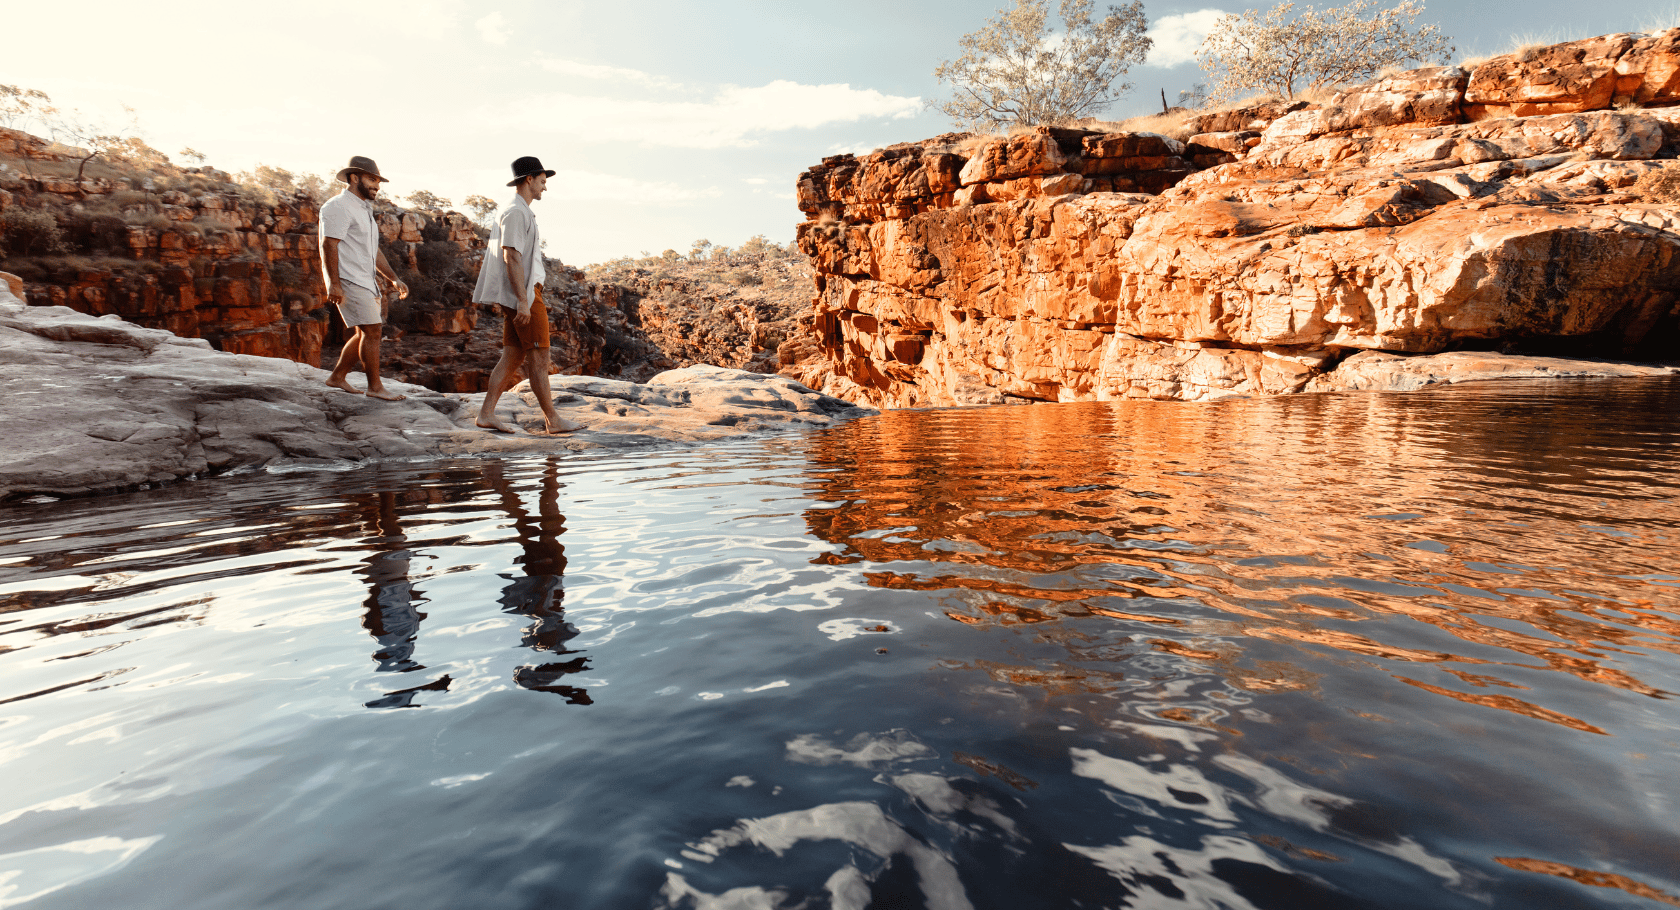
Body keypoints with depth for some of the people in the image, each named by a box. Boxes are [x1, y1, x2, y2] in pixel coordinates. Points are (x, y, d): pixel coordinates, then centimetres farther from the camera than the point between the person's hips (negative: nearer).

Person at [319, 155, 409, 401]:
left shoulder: (364, 210, 22)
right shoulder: (339, 207, -10)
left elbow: (374, 251, 23)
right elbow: (329, 245, -17)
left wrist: (393, 279, 14)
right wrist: (334, 284, -23)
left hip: (365, 280, 10)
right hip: (348, 280, -10)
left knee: (364, 333, 12)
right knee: (371, 330, -10)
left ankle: (338, 376, 23)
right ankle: (375, 386, -4)